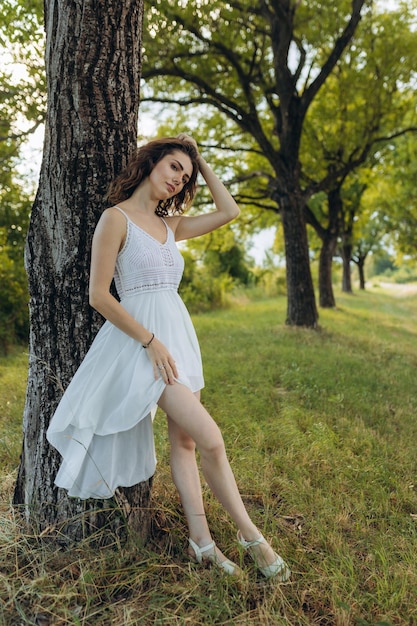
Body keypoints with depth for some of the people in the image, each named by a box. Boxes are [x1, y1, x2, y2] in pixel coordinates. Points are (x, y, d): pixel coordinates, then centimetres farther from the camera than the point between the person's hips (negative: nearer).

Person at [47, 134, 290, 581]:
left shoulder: (170, 224, 14)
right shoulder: (116, 217, -6)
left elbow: (228, 211, 16)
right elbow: (99, 296, -12)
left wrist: (203, 165, 16)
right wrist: (151, 341, -15)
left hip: (179, 333, 8)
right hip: (142, 338, -7)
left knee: (184, 439, 8)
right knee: (210, 439, -13)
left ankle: (201, 541, 16)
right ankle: (250, 536, 4)